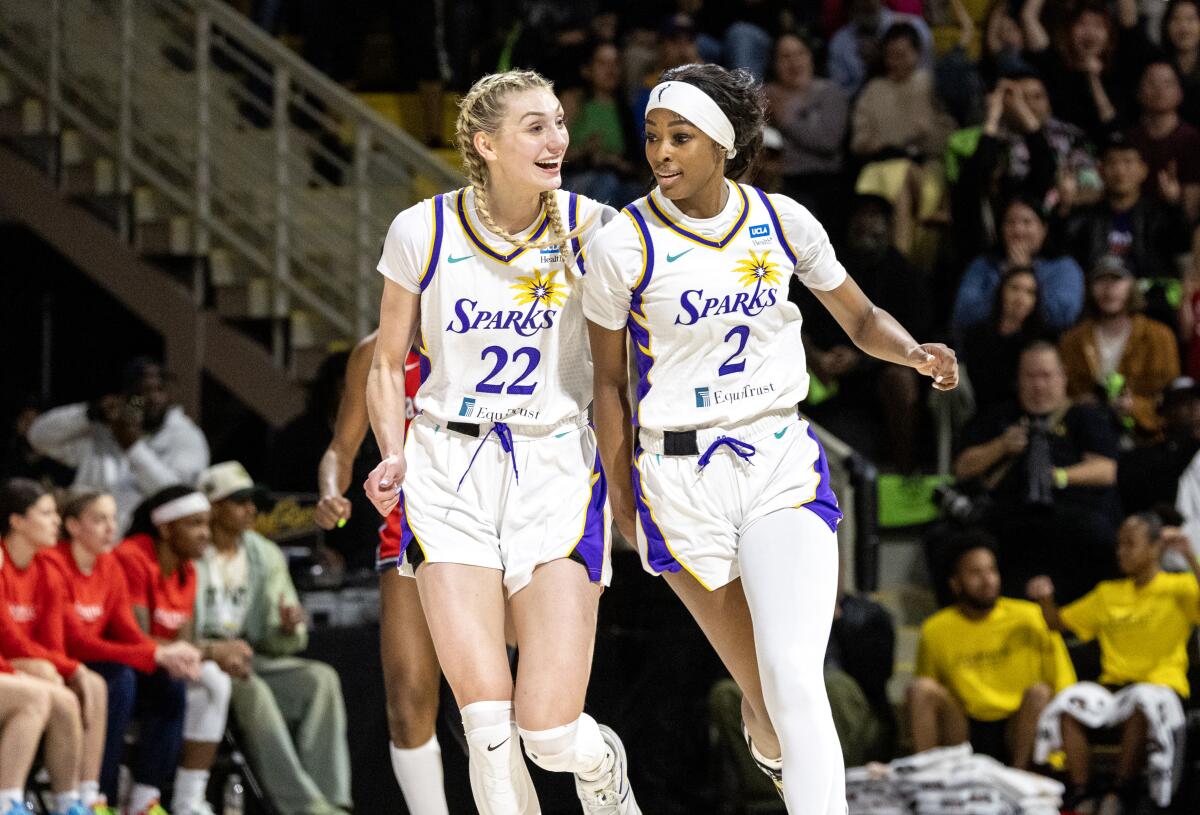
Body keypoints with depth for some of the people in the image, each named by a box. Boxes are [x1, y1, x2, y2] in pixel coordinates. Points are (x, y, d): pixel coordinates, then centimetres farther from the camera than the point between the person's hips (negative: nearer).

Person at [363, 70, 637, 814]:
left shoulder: (591, 229, -1)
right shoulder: (422, 232, 0)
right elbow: (389, 361, 12)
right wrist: (394, 458, -4)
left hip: (557, 472, 0)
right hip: (449, 473, 0)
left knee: (551, 730, -9)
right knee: (487, 718, -14)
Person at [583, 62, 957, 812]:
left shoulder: (782, 222, -1)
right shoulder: (624, 245, -8)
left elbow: (861, 318, 12)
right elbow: (610, 383, 1)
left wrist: (916, 353, -9)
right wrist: (620, 499, 0)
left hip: (785, 466, 1)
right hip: (681, 476, -1)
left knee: (795, 680, -17)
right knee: (763, 689, 8)